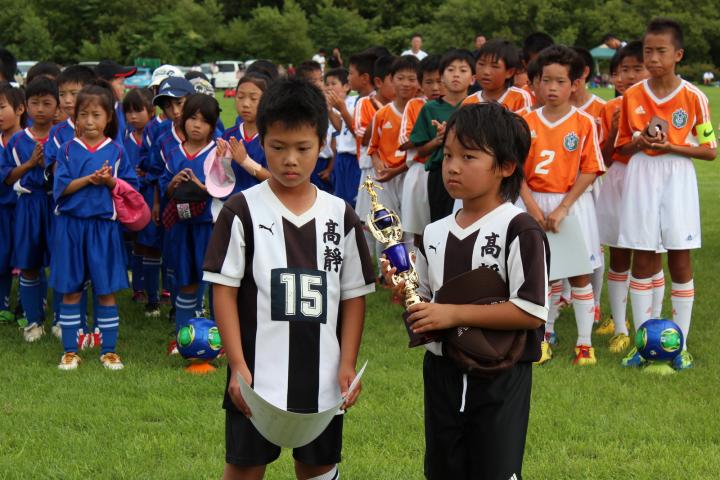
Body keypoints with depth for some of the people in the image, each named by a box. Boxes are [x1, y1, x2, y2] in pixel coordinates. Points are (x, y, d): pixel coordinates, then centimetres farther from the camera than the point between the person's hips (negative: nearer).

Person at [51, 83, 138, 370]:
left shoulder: (116, 152, 3)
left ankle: (109, 350, 14)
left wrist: (110, 182, -14)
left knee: (106, 290, 5)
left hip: (104, 226, 0)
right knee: (70, 290, 5)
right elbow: (61, 187, -6)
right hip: (71, 225, 0)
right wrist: (89, 179, -17)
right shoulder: (68, 150, 2)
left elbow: (131, 188, 3)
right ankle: (70, 351, 14)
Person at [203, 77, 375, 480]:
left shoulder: (340, 215, 3)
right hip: (257, 373, -2)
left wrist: (348, 363, -1)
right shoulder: (243, 211, -5)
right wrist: (238, 366, -12)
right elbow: (225, 291, -6)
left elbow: (354, 295, 7)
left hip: (323, 376, 3)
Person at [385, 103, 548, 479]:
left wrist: (455, 313, -22)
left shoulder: (520, 231, -15)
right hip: (442, 374, 6)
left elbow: (532, 312, -21)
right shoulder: (434, 233, 5)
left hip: (499, 379, -6)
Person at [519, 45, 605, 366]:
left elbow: (589, 172, -8)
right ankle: (546, 334, 26)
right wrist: (532, 207, -12)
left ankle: (585, 343, 12)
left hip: (572, 204, -2)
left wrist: (562, 208, -15)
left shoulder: (585, 123, -5)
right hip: (536, 204, 2)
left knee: (579, 274, 4)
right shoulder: (527, 123, 1)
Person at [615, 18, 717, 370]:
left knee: (680, 259, 3)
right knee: (642, 259, 5)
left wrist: (671, 146, -16)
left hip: (677, 179, -2)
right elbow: (622, 146, 10)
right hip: (640, 179, 2)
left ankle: (679, 344, 12)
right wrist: (642, 142, -11)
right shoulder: (632, 96, 2)